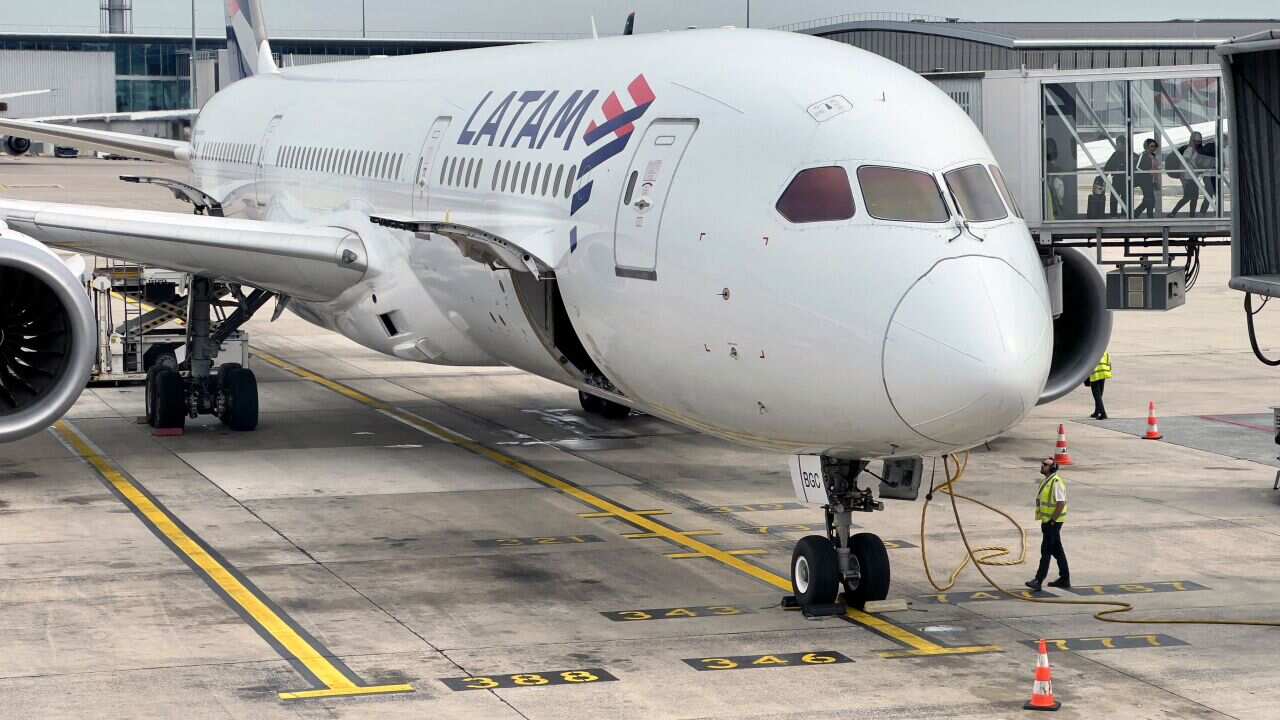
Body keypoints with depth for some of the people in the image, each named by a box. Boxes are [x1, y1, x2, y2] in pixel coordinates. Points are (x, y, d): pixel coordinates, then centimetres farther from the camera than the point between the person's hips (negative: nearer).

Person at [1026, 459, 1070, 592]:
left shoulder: (1056, 482, -19)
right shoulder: (1046, 481, 12)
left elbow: (1061, 503, -24)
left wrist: (1052, 520, -21)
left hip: (1053, 522, -10)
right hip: (1047, 521, 10)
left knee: (1046, 551, -8)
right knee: (1057, 550, 15)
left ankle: (1038, 581, -7)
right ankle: (1064, 579, 21)